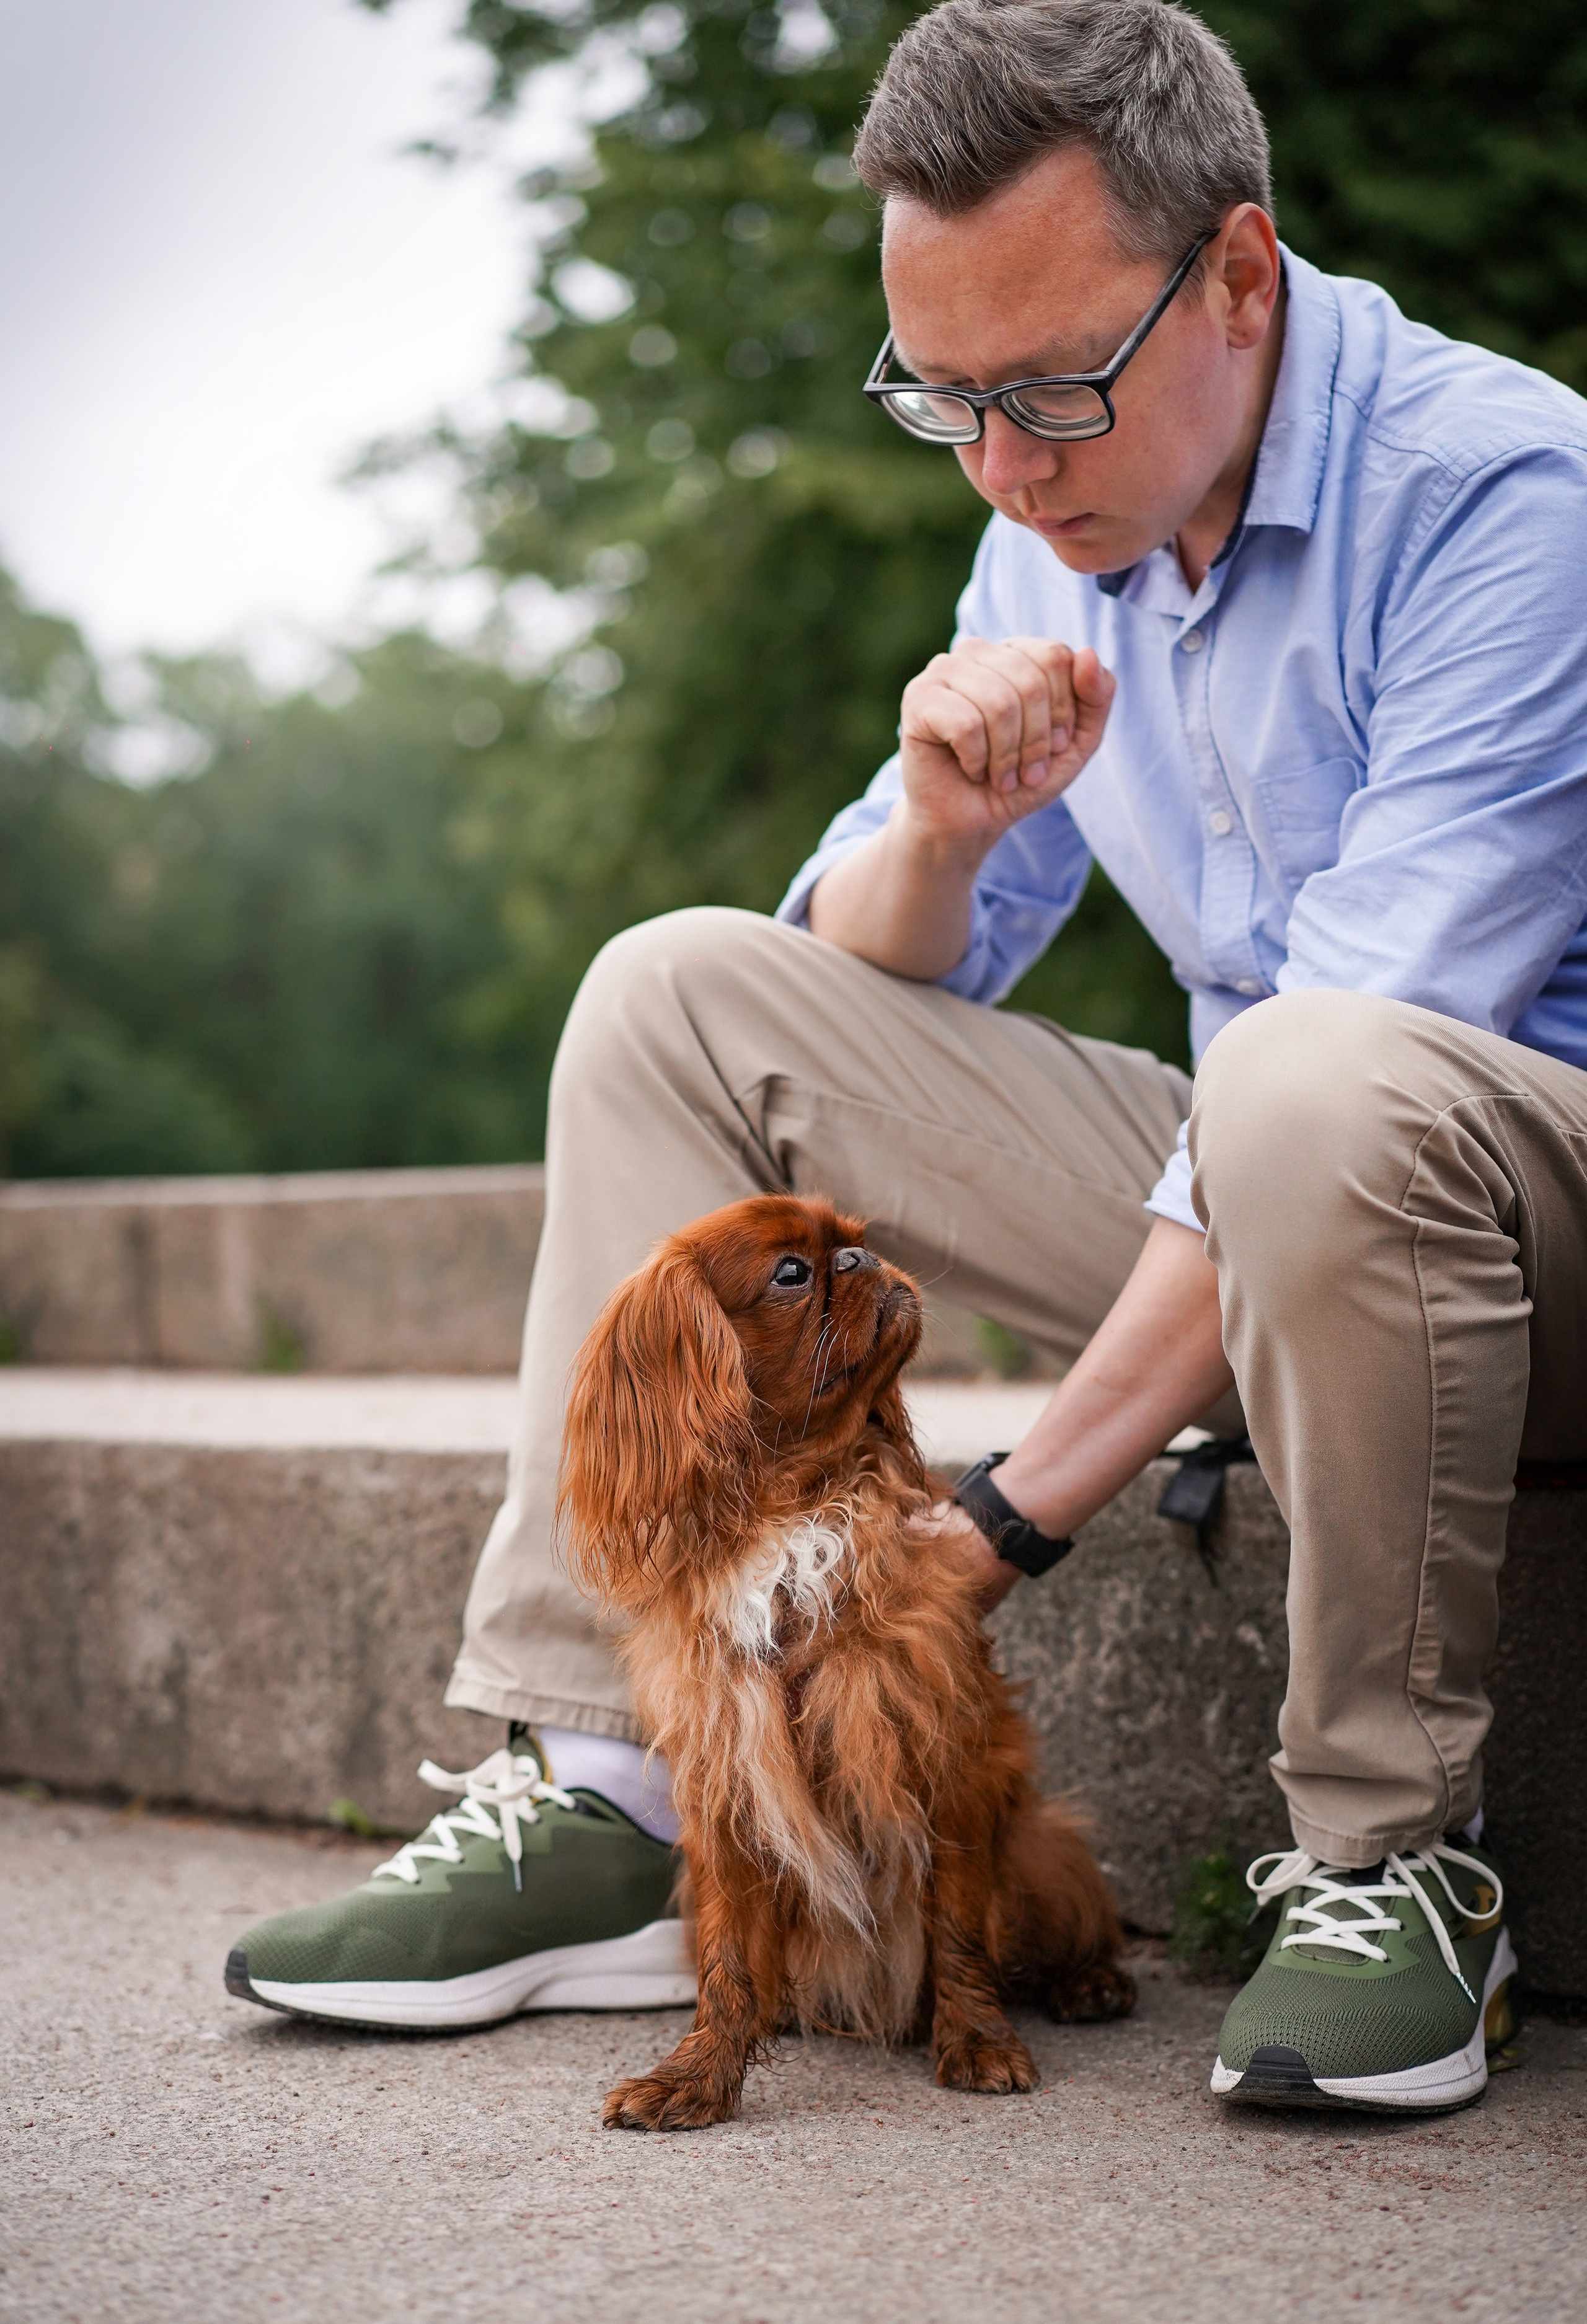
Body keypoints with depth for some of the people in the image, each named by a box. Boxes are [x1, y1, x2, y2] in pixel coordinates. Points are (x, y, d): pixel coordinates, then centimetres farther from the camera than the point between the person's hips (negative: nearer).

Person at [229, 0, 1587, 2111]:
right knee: (679, 996, -3)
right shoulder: (1060, 531, 5)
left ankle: (1393, 1857, -20)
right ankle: (603, 1804, -9)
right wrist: (942, 832, -17)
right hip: (1267, 1213, 7)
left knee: (1314, 1084, -41)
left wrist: (1002, 1518, -28)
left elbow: (1350, 1068, -27)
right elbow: (861, 992, 8)